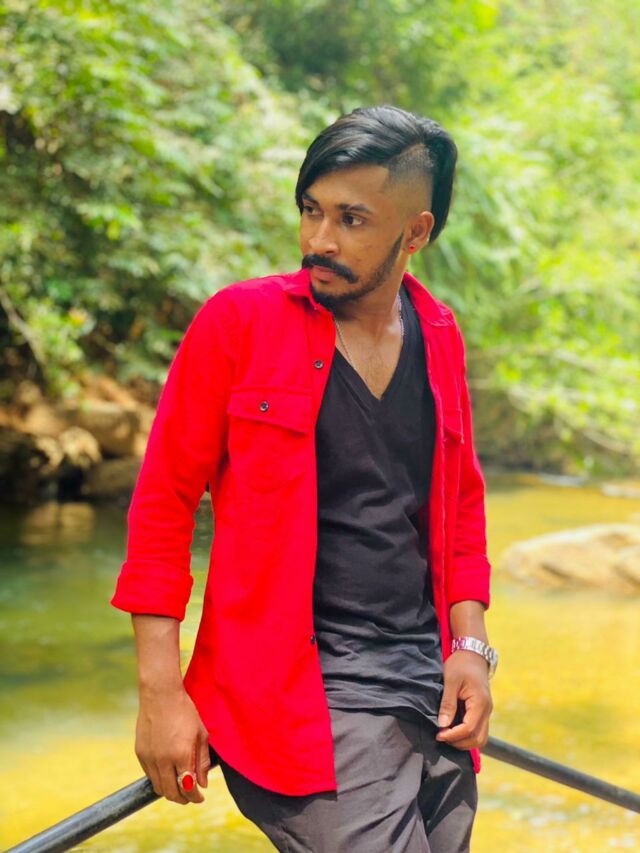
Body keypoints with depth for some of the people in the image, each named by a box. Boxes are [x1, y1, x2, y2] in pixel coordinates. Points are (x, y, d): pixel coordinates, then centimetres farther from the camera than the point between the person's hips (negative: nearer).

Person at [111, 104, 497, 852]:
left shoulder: (440, 337, 9)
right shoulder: (239, 321, -5)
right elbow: (161, 504, -4)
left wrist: (470, 644, 6)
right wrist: (159, 690, -10)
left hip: (432, 691, 6)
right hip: (298, 697, -6)